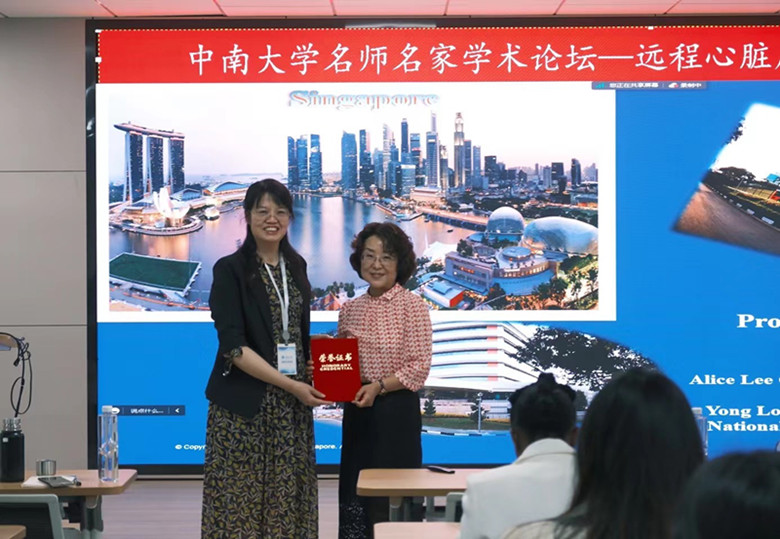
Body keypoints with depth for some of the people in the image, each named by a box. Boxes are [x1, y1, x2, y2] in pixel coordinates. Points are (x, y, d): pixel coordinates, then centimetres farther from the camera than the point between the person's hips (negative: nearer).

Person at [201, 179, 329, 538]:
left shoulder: (295, 266, 11)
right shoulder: (230, 270, -7)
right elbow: (233, 347, -14)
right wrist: (290, 385, -18)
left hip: (292, 407, 6)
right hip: (244, 405, -5)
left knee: (287, 499, 6)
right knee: (241, 500, -4)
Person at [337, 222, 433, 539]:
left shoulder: (412, 306, -6)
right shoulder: (349, 309, 9)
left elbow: (419, 367, -12)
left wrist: (378, 387, -22)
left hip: (396, 414, -5)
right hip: (357, 413, 5)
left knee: (393, 500, -2)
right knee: (354, 495, 7)